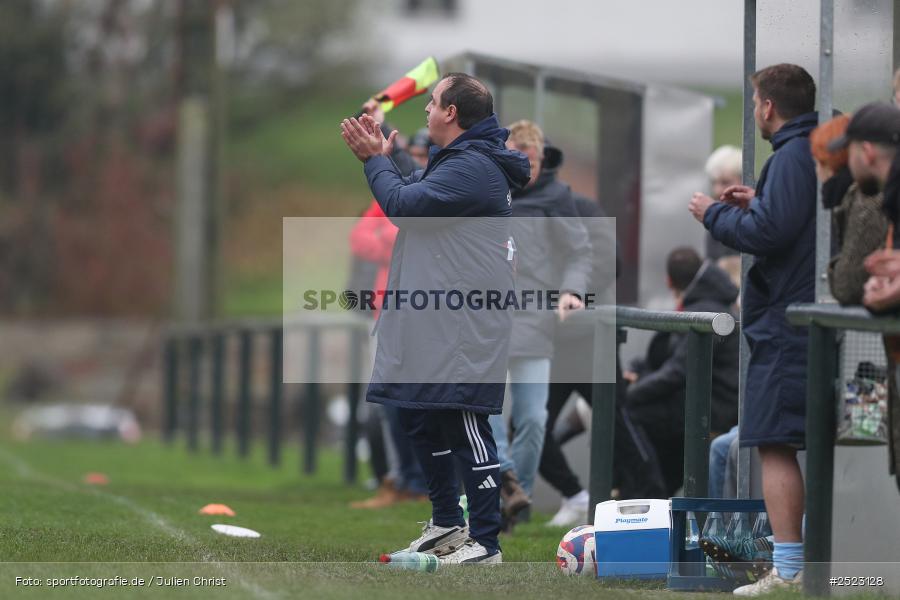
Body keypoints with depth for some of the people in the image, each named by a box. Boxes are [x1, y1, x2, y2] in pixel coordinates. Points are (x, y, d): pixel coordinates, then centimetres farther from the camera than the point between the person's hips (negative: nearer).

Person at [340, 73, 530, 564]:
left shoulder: (473, 167, -18)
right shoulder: (453, 160, 18)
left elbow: (402, 204, -19)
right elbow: (410, 197, 23)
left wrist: (376, 158, -5)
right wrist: (379, 156, 16)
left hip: (461, 331, -11)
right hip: (429, 324, 11)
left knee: (464, 428, -10)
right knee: (419, 419, 18)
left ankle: (485, 543, -8)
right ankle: (447, 521, 30)